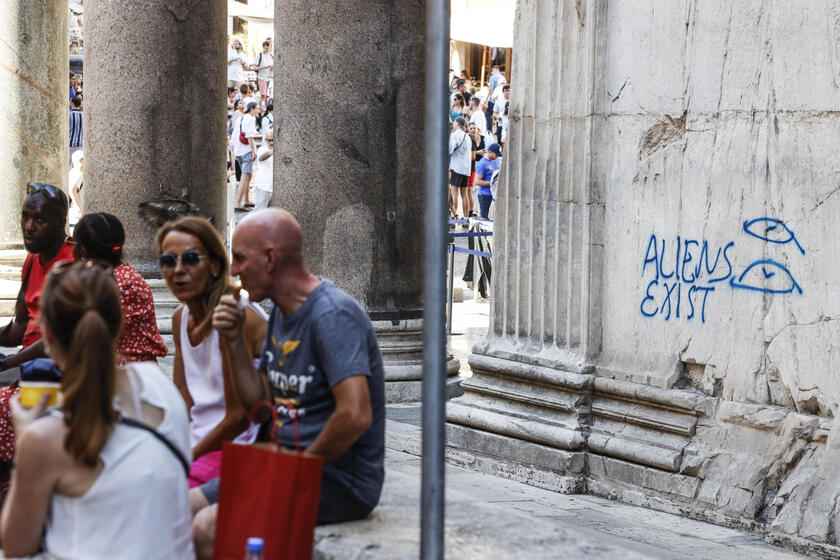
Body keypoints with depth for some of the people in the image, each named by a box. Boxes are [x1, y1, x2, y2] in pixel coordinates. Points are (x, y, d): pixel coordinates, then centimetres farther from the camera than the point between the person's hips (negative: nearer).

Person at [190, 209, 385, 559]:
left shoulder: (334, 315, -19)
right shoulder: (281, 313, 13)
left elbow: (355, 415, -30)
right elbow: (258, 403, 15)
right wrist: (235, 340, 2)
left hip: (340, 480, -10)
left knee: (208, 528, -24)